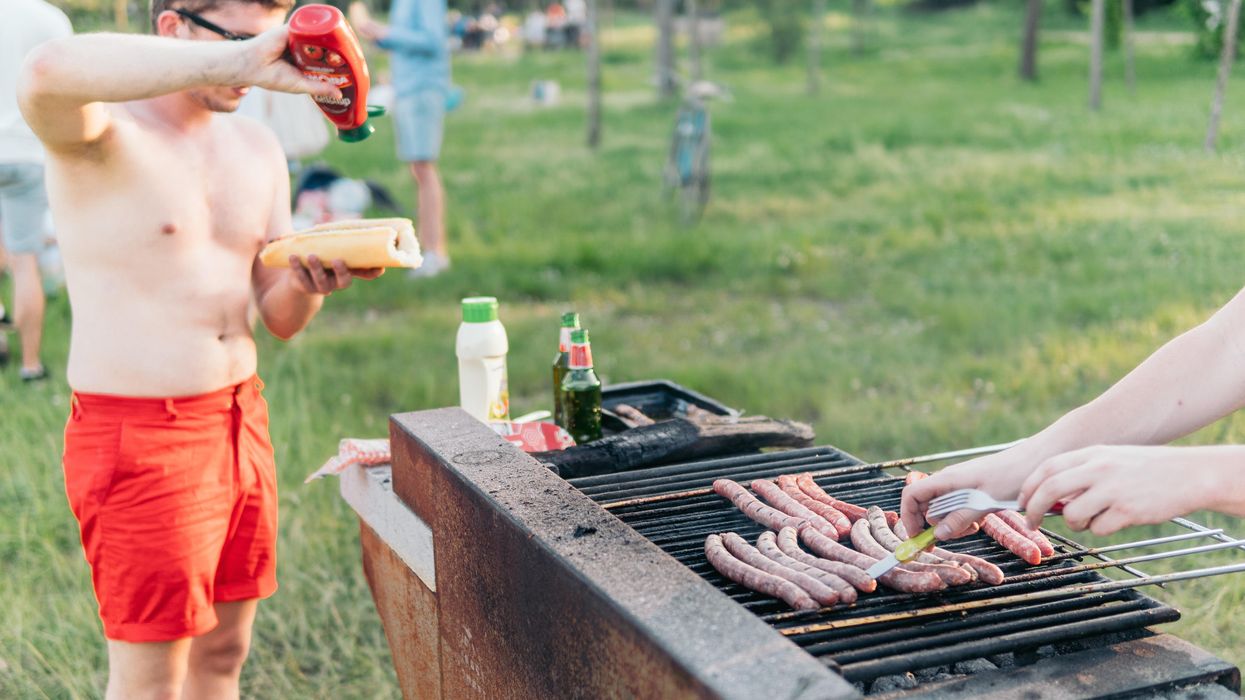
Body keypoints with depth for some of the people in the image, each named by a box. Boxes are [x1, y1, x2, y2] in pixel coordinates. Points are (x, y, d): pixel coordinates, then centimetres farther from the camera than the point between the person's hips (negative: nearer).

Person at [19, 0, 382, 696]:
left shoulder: (257, 149, 10)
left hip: (243, 422, 7)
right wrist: (234, 61, -40)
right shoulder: (99, 130, -12)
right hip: (137, 437, -7)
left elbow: (281, 319, 11)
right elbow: (47, 73, -39)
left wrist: (308, 280, -13)